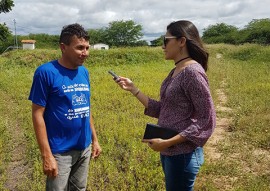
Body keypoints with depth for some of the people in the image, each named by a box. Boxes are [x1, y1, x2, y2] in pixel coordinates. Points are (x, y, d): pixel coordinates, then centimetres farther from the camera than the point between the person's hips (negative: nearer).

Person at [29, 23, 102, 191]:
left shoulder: (84, 72, 2)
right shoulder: (46, 72, -16)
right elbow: (38, 114, -15)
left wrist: (94, 139, 11)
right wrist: (46, 155, -17)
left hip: (84, 148, 6)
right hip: (60, 151, -6)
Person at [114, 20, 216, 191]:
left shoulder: (192, 72, -18)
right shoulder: (175, 72, 7)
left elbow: (207, 121, -20)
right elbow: (162, 110, 8)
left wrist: (168, 142, -21)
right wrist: (133, 89, 5)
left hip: (183, 155, -8)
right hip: (169, 152, 8)